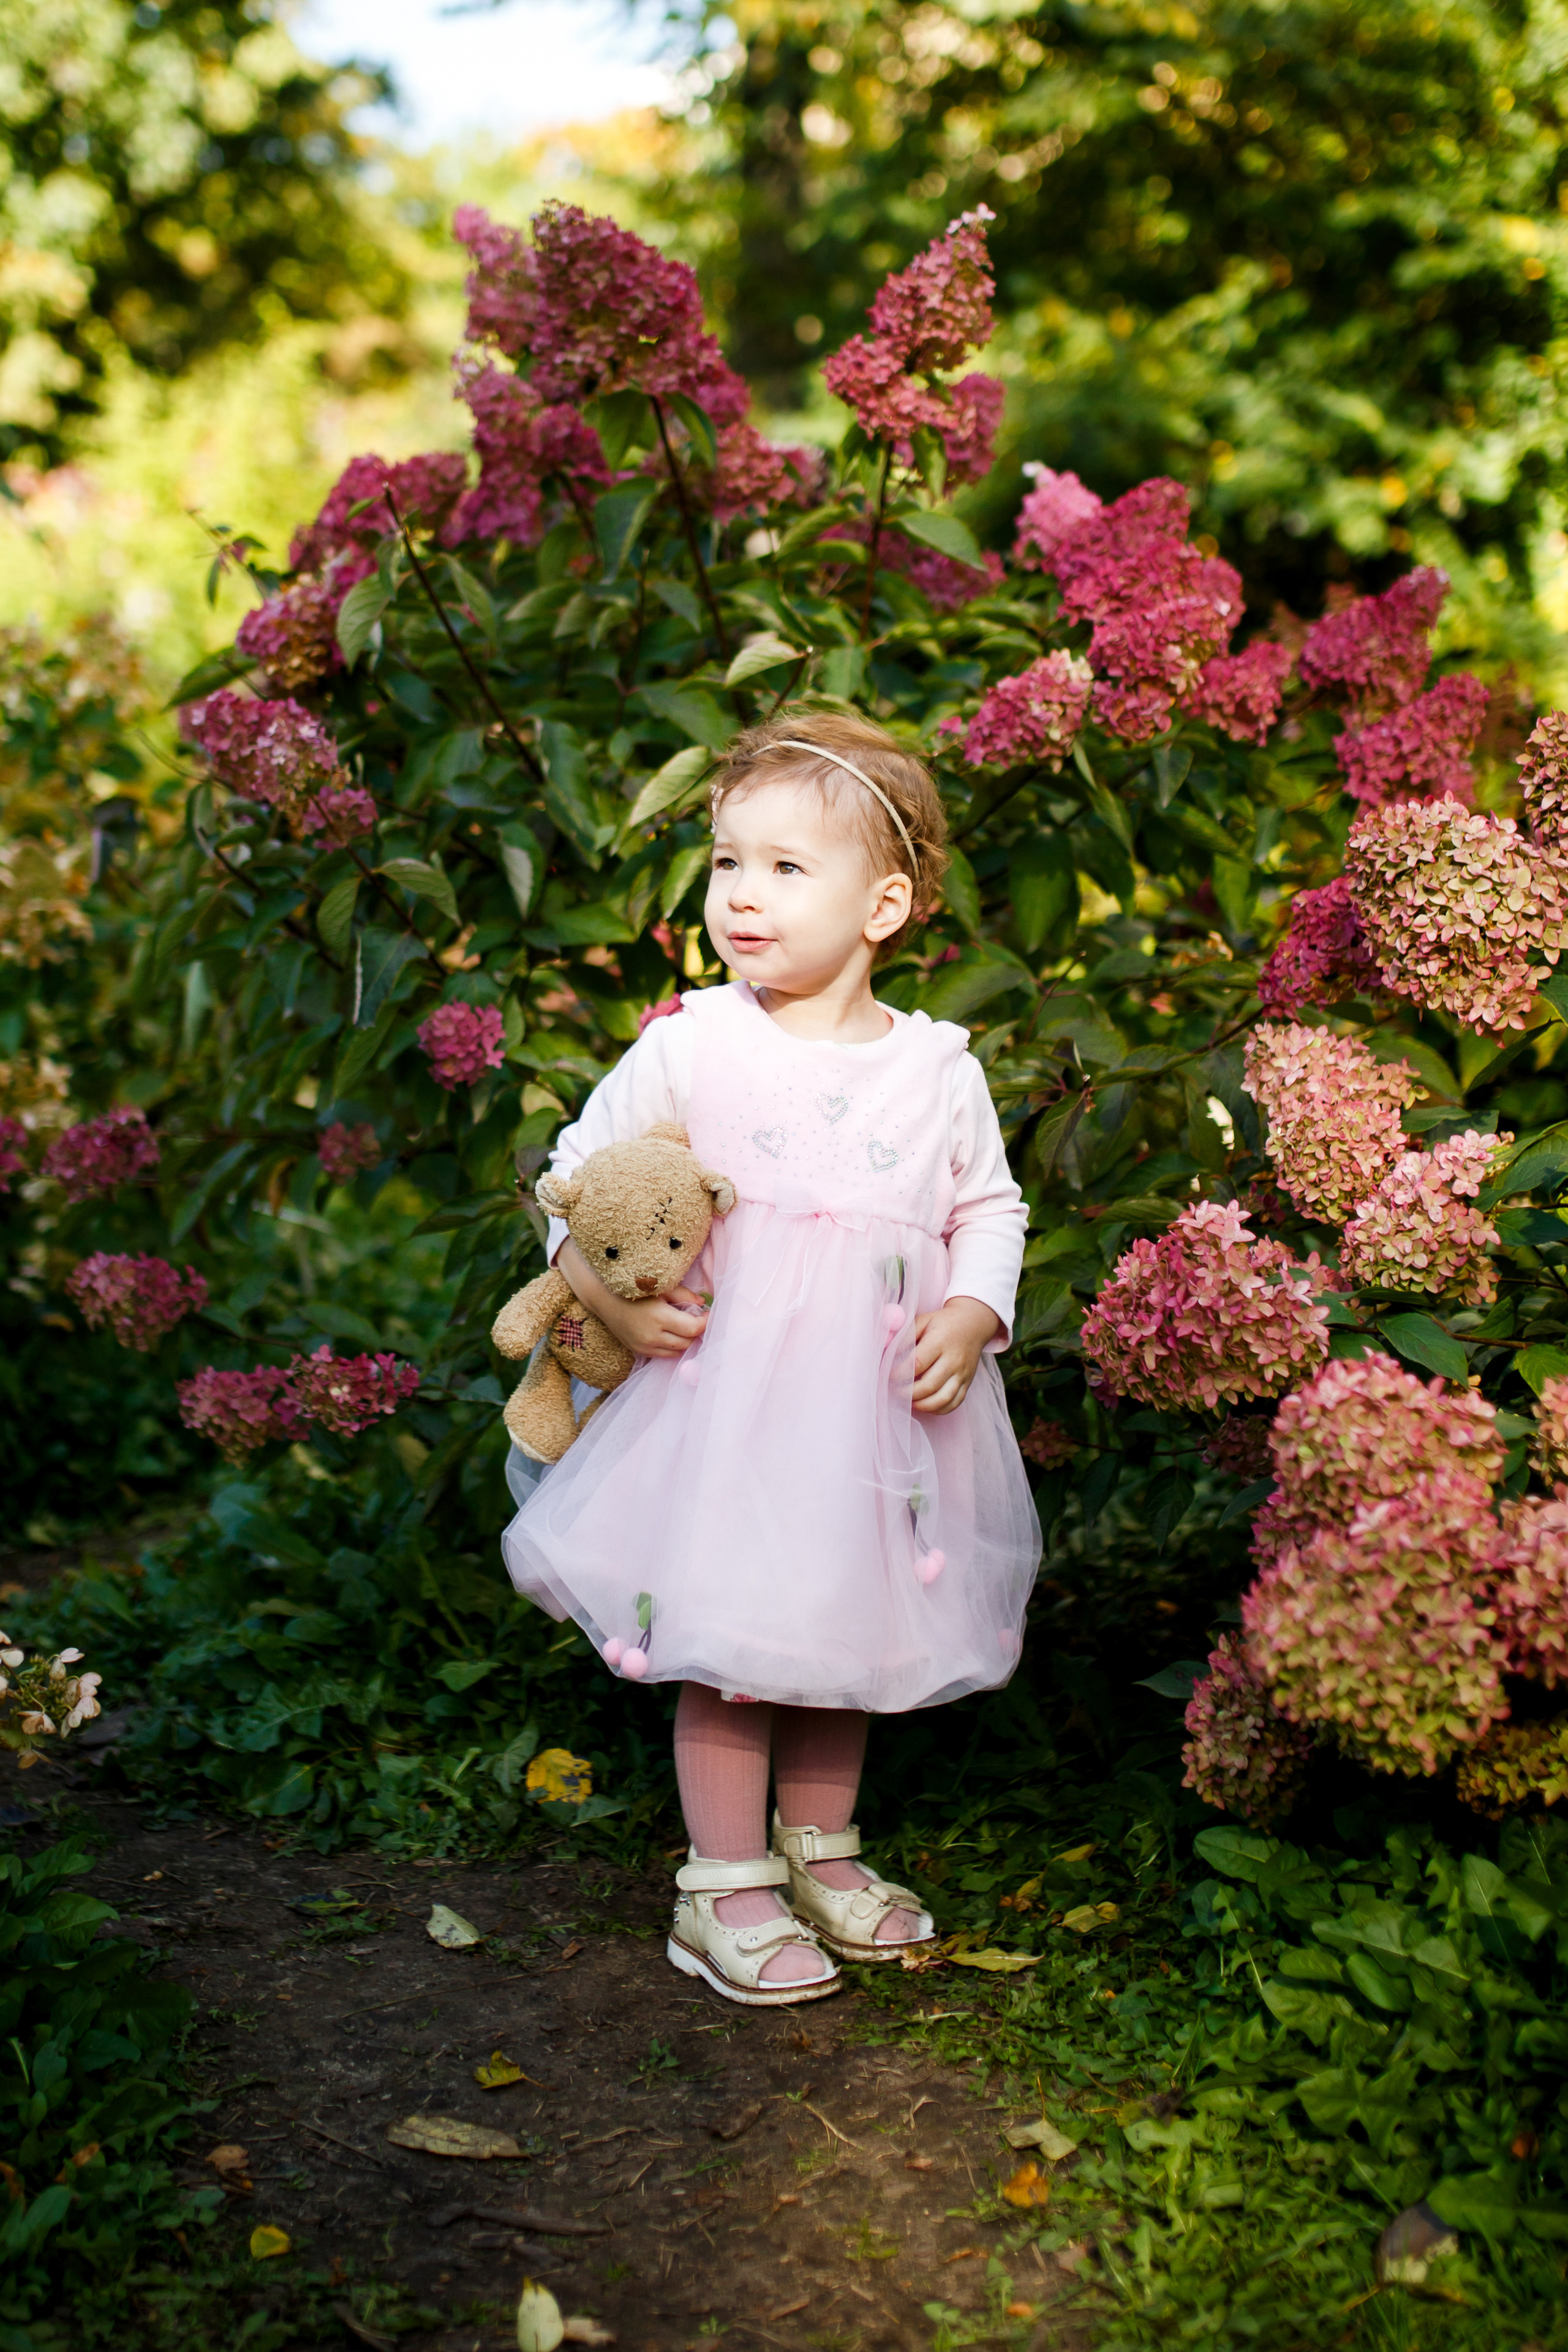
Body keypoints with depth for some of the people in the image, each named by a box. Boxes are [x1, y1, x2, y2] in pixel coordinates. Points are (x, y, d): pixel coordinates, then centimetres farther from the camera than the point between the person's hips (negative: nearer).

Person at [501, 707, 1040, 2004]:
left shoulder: (939, 1066, 0)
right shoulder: (690, 1045, -6)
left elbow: (990, 1206, 10)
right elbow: (580, 1167, 4)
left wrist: (973, 1312, -7)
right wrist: (605, 1288, -11)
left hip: (886, 1404, 3)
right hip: (730, 1393, -3)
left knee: (852, 1628, 16)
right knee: (730, 1639, 2)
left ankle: (820, 1849, 37)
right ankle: (726, 1888, 18)